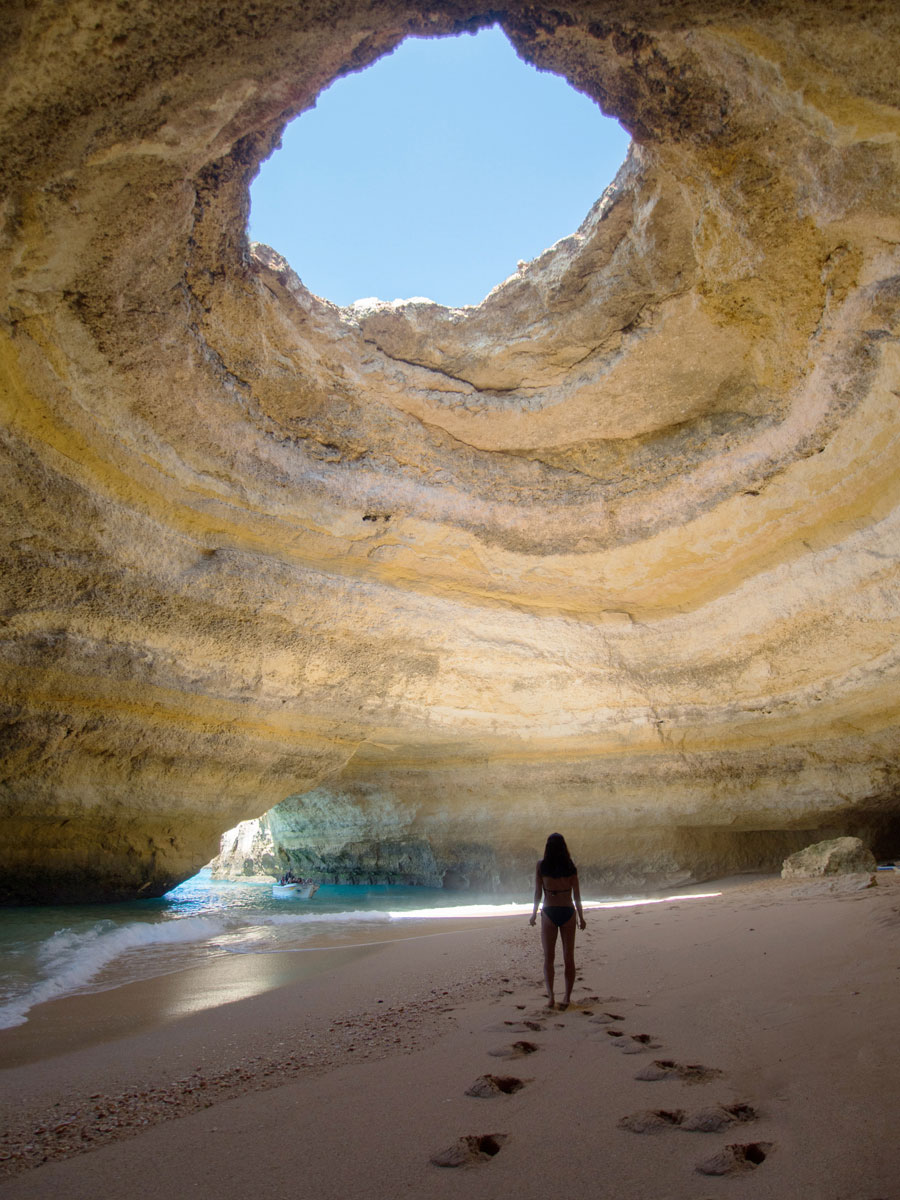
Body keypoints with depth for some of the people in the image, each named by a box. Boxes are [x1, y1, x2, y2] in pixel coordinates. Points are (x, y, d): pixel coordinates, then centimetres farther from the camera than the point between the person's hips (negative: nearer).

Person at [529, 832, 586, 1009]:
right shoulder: (571, 867, -2)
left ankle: (550, 996, -5)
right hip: (568, 912, 1)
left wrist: (534, 914, 6)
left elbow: (538, 893, -4)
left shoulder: (541, 866, -5)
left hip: (549, 913, -1)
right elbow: (576, 895, 0)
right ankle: (567, 997, 14)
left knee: (549, 958, 8)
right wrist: (581, 917, 9)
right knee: (569, 957, 13)